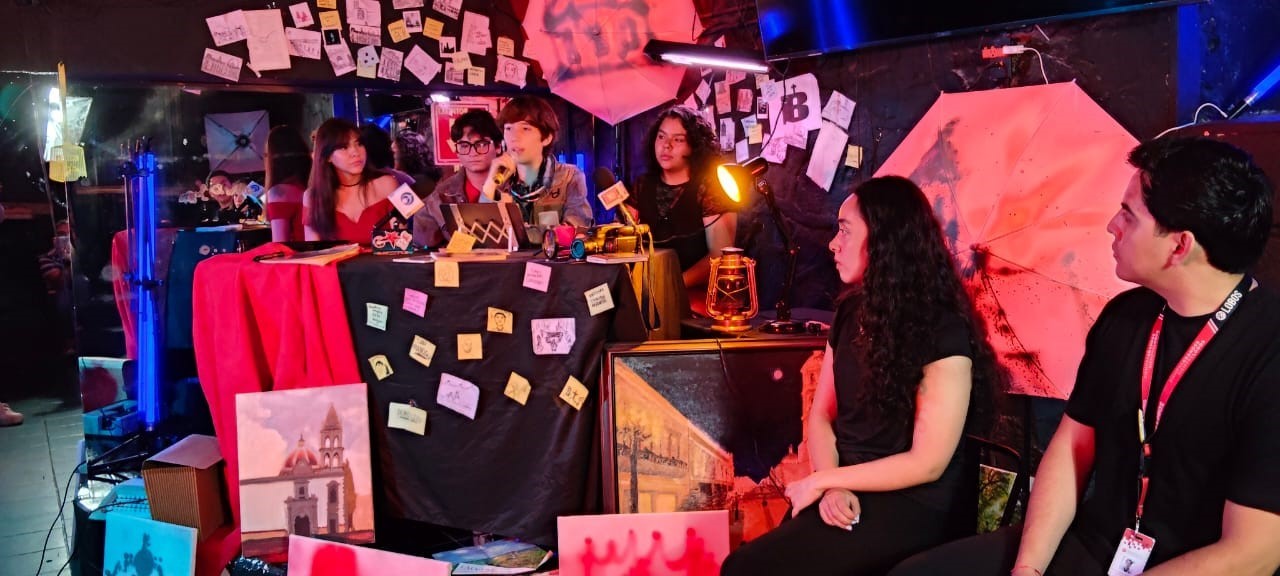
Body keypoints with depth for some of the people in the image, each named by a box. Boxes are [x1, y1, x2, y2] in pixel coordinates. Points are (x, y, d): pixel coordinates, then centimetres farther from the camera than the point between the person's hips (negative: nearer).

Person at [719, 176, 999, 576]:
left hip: (907, 507, -6)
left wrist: (822, 481, -10)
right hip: (849, 493, 6)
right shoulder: (851, 311, 7)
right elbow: (821, 414, 8)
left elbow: (927, 463, -15)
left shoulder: (943, 333, -15)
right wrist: (832, 487, -11)